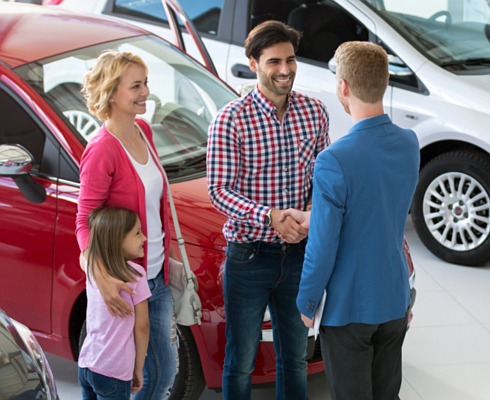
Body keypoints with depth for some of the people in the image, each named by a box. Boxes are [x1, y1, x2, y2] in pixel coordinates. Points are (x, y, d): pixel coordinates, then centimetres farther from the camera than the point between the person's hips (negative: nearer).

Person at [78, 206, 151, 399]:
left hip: (86, 364, 6)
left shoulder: (92, 269, 3)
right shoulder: (134, 275, -13)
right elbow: (141, 327, -7)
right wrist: (138, 368, 3)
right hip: (113, 372, -6)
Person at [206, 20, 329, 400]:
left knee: (295, 355, 19)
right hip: (250, 255, -4)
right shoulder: (231, 119, -14)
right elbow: (219, 190, -15)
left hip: (298, 252, 4)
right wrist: (270, 217, -28)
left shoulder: (314, 112, 0)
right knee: (241, 361, 9)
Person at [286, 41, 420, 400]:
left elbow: (322, 247, -19)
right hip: (395, 302, 6)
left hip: (349, 307, -6)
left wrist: (307, 303, -4)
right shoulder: (409, 144, -3)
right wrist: (312, 218, 14)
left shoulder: (335, 161, -25)